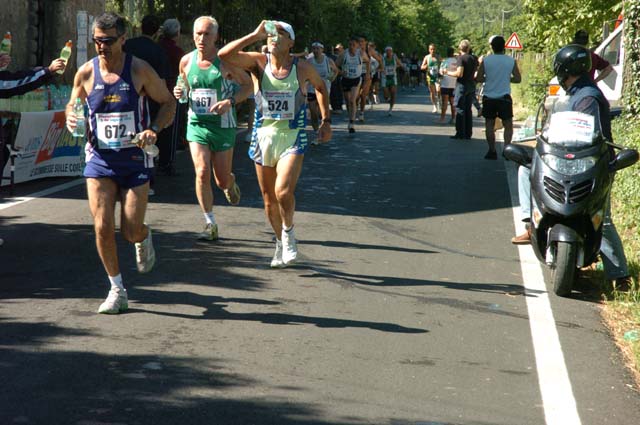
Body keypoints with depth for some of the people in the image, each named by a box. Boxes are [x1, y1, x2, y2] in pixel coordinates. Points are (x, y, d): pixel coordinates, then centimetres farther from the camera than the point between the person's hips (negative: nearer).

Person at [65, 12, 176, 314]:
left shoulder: (140, 70, -6)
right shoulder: (86, 73, 0)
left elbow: (168, 102, 4)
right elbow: (73, 105, 16)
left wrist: (154, 130, -14)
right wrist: (71, 119, -8)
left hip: (134, 158, -2)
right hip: (99, 159, 2)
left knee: (131, 231, -4)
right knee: (103, 227, -8)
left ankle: (144, 239, 35)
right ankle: (117, 290, 8)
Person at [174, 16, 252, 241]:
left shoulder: (225, 61, -9)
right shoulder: (186, 61, 1)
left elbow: (248, 85, -2)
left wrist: (230, 102, -18)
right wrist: (179, 92, -6)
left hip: (222, 125, -2)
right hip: (196, 124, 2)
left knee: (222, 180, 5)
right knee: (202, 173, -14)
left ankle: (231, 183, 45)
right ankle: (210, 225, -3)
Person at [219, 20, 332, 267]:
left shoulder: (302, 68, -2)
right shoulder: (259, 63, -3)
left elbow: (320, 87, 19)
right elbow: (224, 54, -19)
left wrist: (326, 121, 15)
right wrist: (255, 35, -18)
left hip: (293, 138, -2)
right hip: (263, 135, 2)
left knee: (283, 191, -21)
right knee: (269, 198, 9)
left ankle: (288, 231, 6)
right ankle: (280, 242, 29)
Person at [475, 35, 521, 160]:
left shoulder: (486, 60, -4)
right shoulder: (511, 61, -3)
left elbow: (478, 78, -4)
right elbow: (518, 79, 1)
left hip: (488, 98, 1)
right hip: (504, 97, -1)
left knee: (489, 125, 9)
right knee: (508, 125, 7)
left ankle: (492, 151, 9)